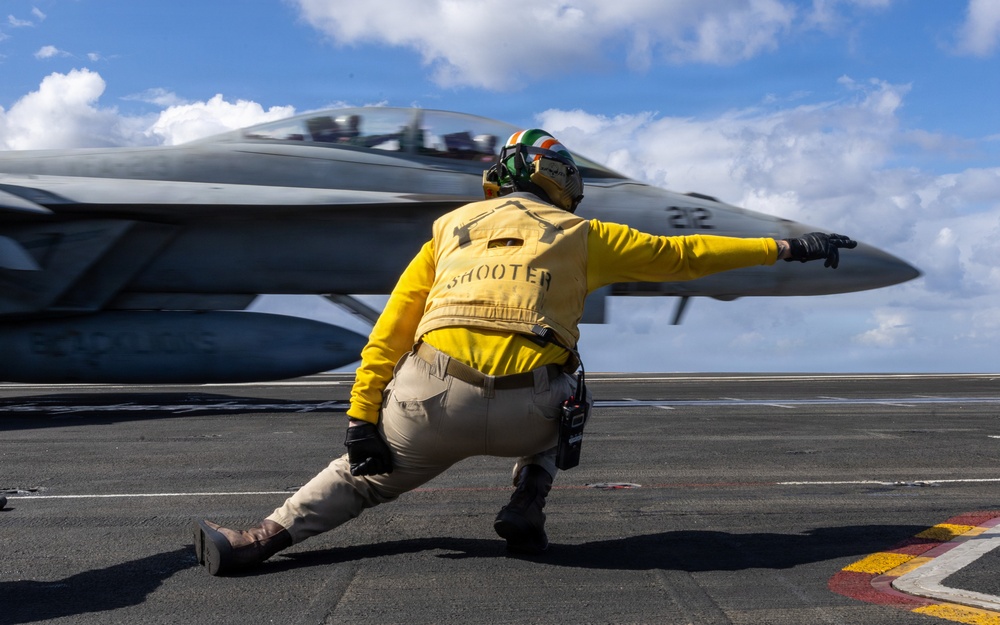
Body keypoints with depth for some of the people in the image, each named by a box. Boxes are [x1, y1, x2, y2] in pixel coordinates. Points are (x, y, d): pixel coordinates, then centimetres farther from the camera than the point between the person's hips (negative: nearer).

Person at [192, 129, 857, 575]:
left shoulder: (450, 226, 20)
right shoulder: (581, 234, 16)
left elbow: (391, 331, 12)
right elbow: (684, 253, 18)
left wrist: (362, 418, 10)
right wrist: (788, 247, 27)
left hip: (434, 405, 1)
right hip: (526, 415, -1)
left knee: (365, 473, 24)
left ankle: (261, 540, 10)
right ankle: (526, 512, 21)